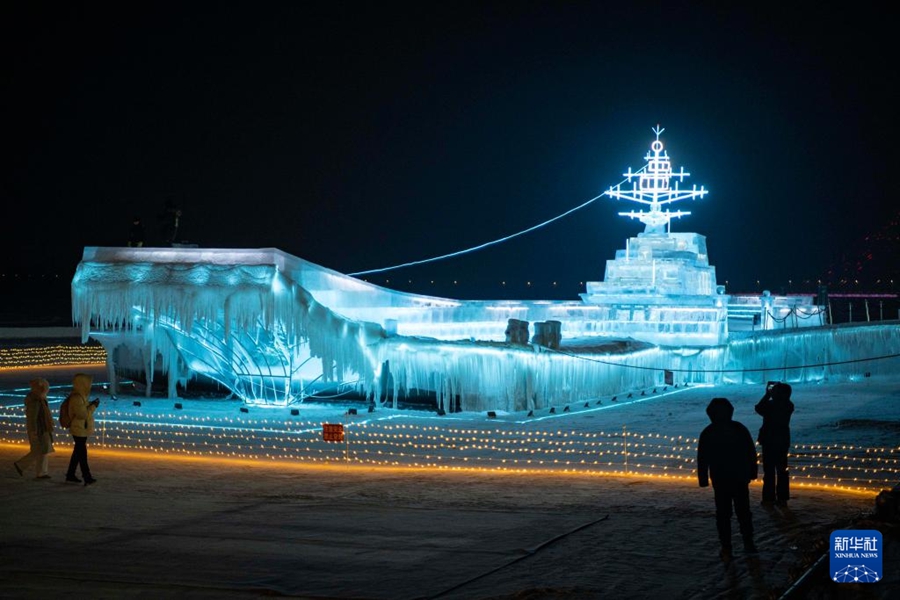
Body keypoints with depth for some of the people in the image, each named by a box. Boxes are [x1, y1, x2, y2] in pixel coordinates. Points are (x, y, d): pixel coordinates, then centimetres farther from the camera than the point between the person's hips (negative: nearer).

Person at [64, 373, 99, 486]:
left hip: (80, 430, 10)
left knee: (78, 452, 16)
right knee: (82, 454, -4)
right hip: (79, 430, -10)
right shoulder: (76, 398, -22)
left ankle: (70, 475, 23)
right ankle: (87, 477, 0)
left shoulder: (80, 396, 11)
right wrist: (93, 406, -17)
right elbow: (83, 414, -26)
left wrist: (91, 404, 7)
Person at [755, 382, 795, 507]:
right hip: (783, 441, 6)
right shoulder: (788, 405, -1)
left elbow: (759, 408, -3)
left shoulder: (771, 405, -20)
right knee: (782, 470, 11)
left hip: (770, 441, -6)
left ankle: (769, 499, 3)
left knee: (769, 470, 1)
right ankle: (782, 498, 14)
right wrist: (770, 395, 7)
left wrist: (767, 395, -1)